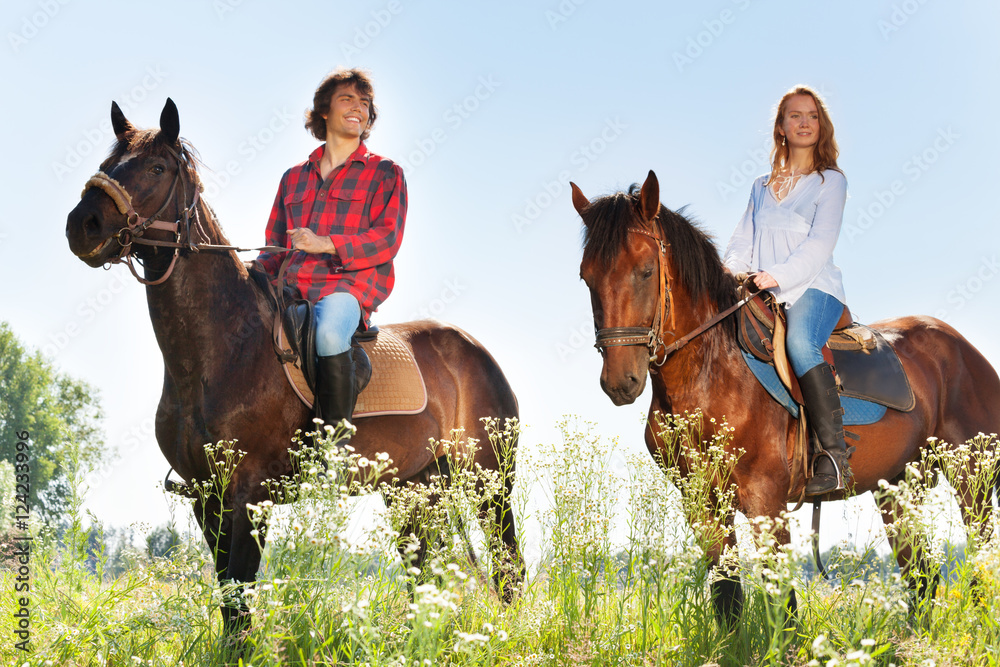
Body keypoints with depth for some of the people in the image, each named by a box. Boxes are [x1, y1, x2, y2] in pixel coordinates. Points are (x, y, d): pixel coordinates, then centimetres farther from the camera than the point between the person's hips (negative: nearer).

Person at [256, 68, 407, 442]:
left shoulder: (384, 174, 11)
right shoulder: (294, 178, 24)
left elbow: (387, 239, -2)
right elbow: (274, 246, 25)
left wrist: (325, 244, -16)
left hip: (351, 282, -5)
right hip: (293, 286, 5)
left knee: (329, 333, -38)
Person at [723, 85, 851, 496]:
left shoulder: (830, 181, 7)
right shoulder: (762, 188, 23)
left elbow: (820, 244, -5)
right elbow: (744, 239, 17)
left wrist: (778, 275, -21)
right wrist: (730, 269, -6)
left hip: (812, 286, -5)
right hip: (762, 293, 6)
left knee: (799, 342, -37)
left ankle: (835, 452, -39)